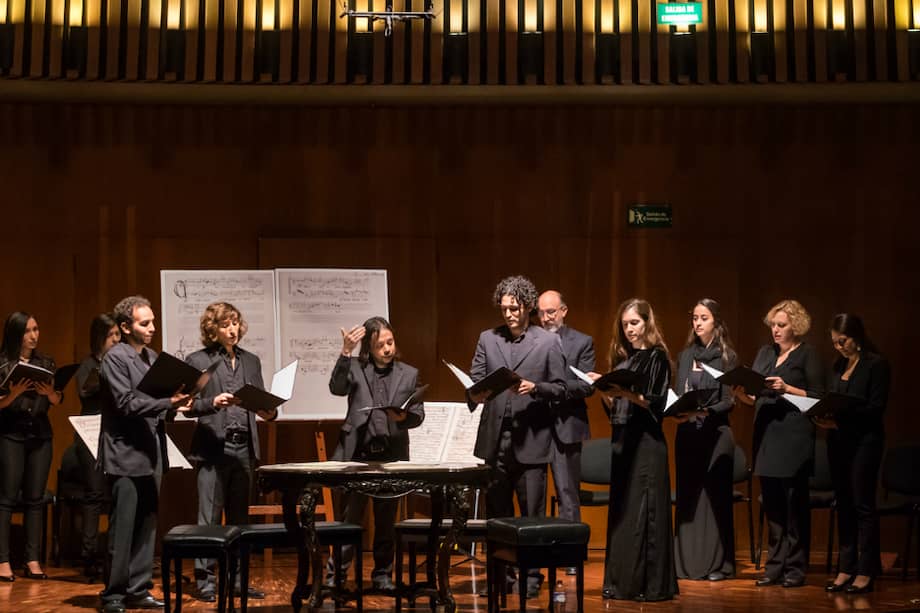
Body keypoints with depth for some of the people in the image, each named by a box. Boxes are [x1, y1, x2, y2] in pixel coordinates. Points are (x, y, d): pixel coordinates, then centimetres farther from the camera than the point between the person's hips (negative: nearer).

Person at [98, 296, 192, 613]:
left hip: (150, 455, 8)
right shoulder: (115, 358, -9)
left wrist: (174, 406, 0)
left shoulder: (153, 357, 13)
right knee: (122, 528, -4)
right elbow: (127, 404, -17)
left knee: (147, 527, 10)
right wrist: (167, 402, -23)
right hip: (126, 455, -7)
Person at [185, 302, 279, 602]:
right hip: (214, 448, -5)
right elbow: (189, 407, -4)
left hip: (244, 447, 5)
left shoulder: (251, 360, 14)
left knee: (239, 517, 10)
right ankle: (205, 581, 4)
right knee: (209, 518, -3)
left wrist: (269, 412, -8)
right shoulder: (197, 361, 0)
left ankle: (238, 578, 16)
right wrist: (213, 403, -22)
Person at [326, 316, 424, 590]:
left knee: (386, 521, 9)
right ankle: (334, 575, 7)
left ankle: (383, 574, 19)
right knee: (349, 518, 0)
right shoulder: (354, 367, 6)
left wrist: (404, 418, -18)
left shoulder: (409, 374, 10)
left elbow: (419, 414, 5)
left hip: (391, 456, 2)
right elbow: (337, 388, -13)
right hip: (357, 454, -2)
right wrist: (345, 352, -22)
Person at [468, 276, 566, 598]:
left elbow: (560, 388, 0)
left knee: (532, 514, 1)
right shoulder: (487, 339, 9)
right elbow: (474, 380, 5)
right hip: (495, 439, 3)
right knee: (497, 514, 10)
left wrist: (535, 387, -17)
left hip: (530, 441, -3)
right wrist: (474, 394, -16)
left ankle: (531, 576, 10)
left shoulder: (549, 342, 2)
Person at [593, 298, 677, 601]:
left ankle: (651, 583, -2)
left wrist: (627, 393, -24)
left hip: (646, 441, -7)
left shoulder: (656, 357, -4)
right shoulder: (622, 357, 15)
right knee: (620, 510, 8)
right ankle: (622, 580, 14)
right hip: (622, 439, 7)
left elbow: (656, 404, -12)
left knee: (644, 510, -6)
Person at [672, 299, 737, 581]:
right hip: (687, 432, 4)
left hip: (715, 433, -4)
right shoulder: (685, 356, 12)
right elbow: (676, 395, 13)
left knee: (714, 495, -2)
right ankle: (687, 561, 11)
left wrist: (707, 412, -21)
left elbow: (730, 400, -5)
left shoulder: (727, 357, 0)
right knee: (686, 496, 5)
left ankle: (717, 563, 4)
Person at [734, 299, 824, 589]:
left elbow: (818, 397, -5)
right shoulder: (765, 353, 16)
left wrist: (787, 388, -16)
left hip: (794, 436, -6)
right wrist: (740, 392, -3)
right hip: (766, 434, 6)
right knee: (771, 502, 7)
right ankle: (775, 566, 14)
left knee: (794, 502, -2)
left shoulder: (807, 355, 0)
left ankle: (795, 568, 4)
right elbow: (753, 397, 17)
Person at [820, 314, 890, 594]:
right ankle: (846, 569, 13)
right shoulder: (838, 365, 13)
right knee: (844, 505, 8)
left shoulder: (876, 364, -7)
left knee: (863, 505, -3)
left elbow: (876, 408, -13)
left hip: (864, 441, -6)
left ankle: (866, 572, 3)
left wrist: (841, 419, -20)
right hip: (838, 442, 6)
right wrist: (825, 416, -7)